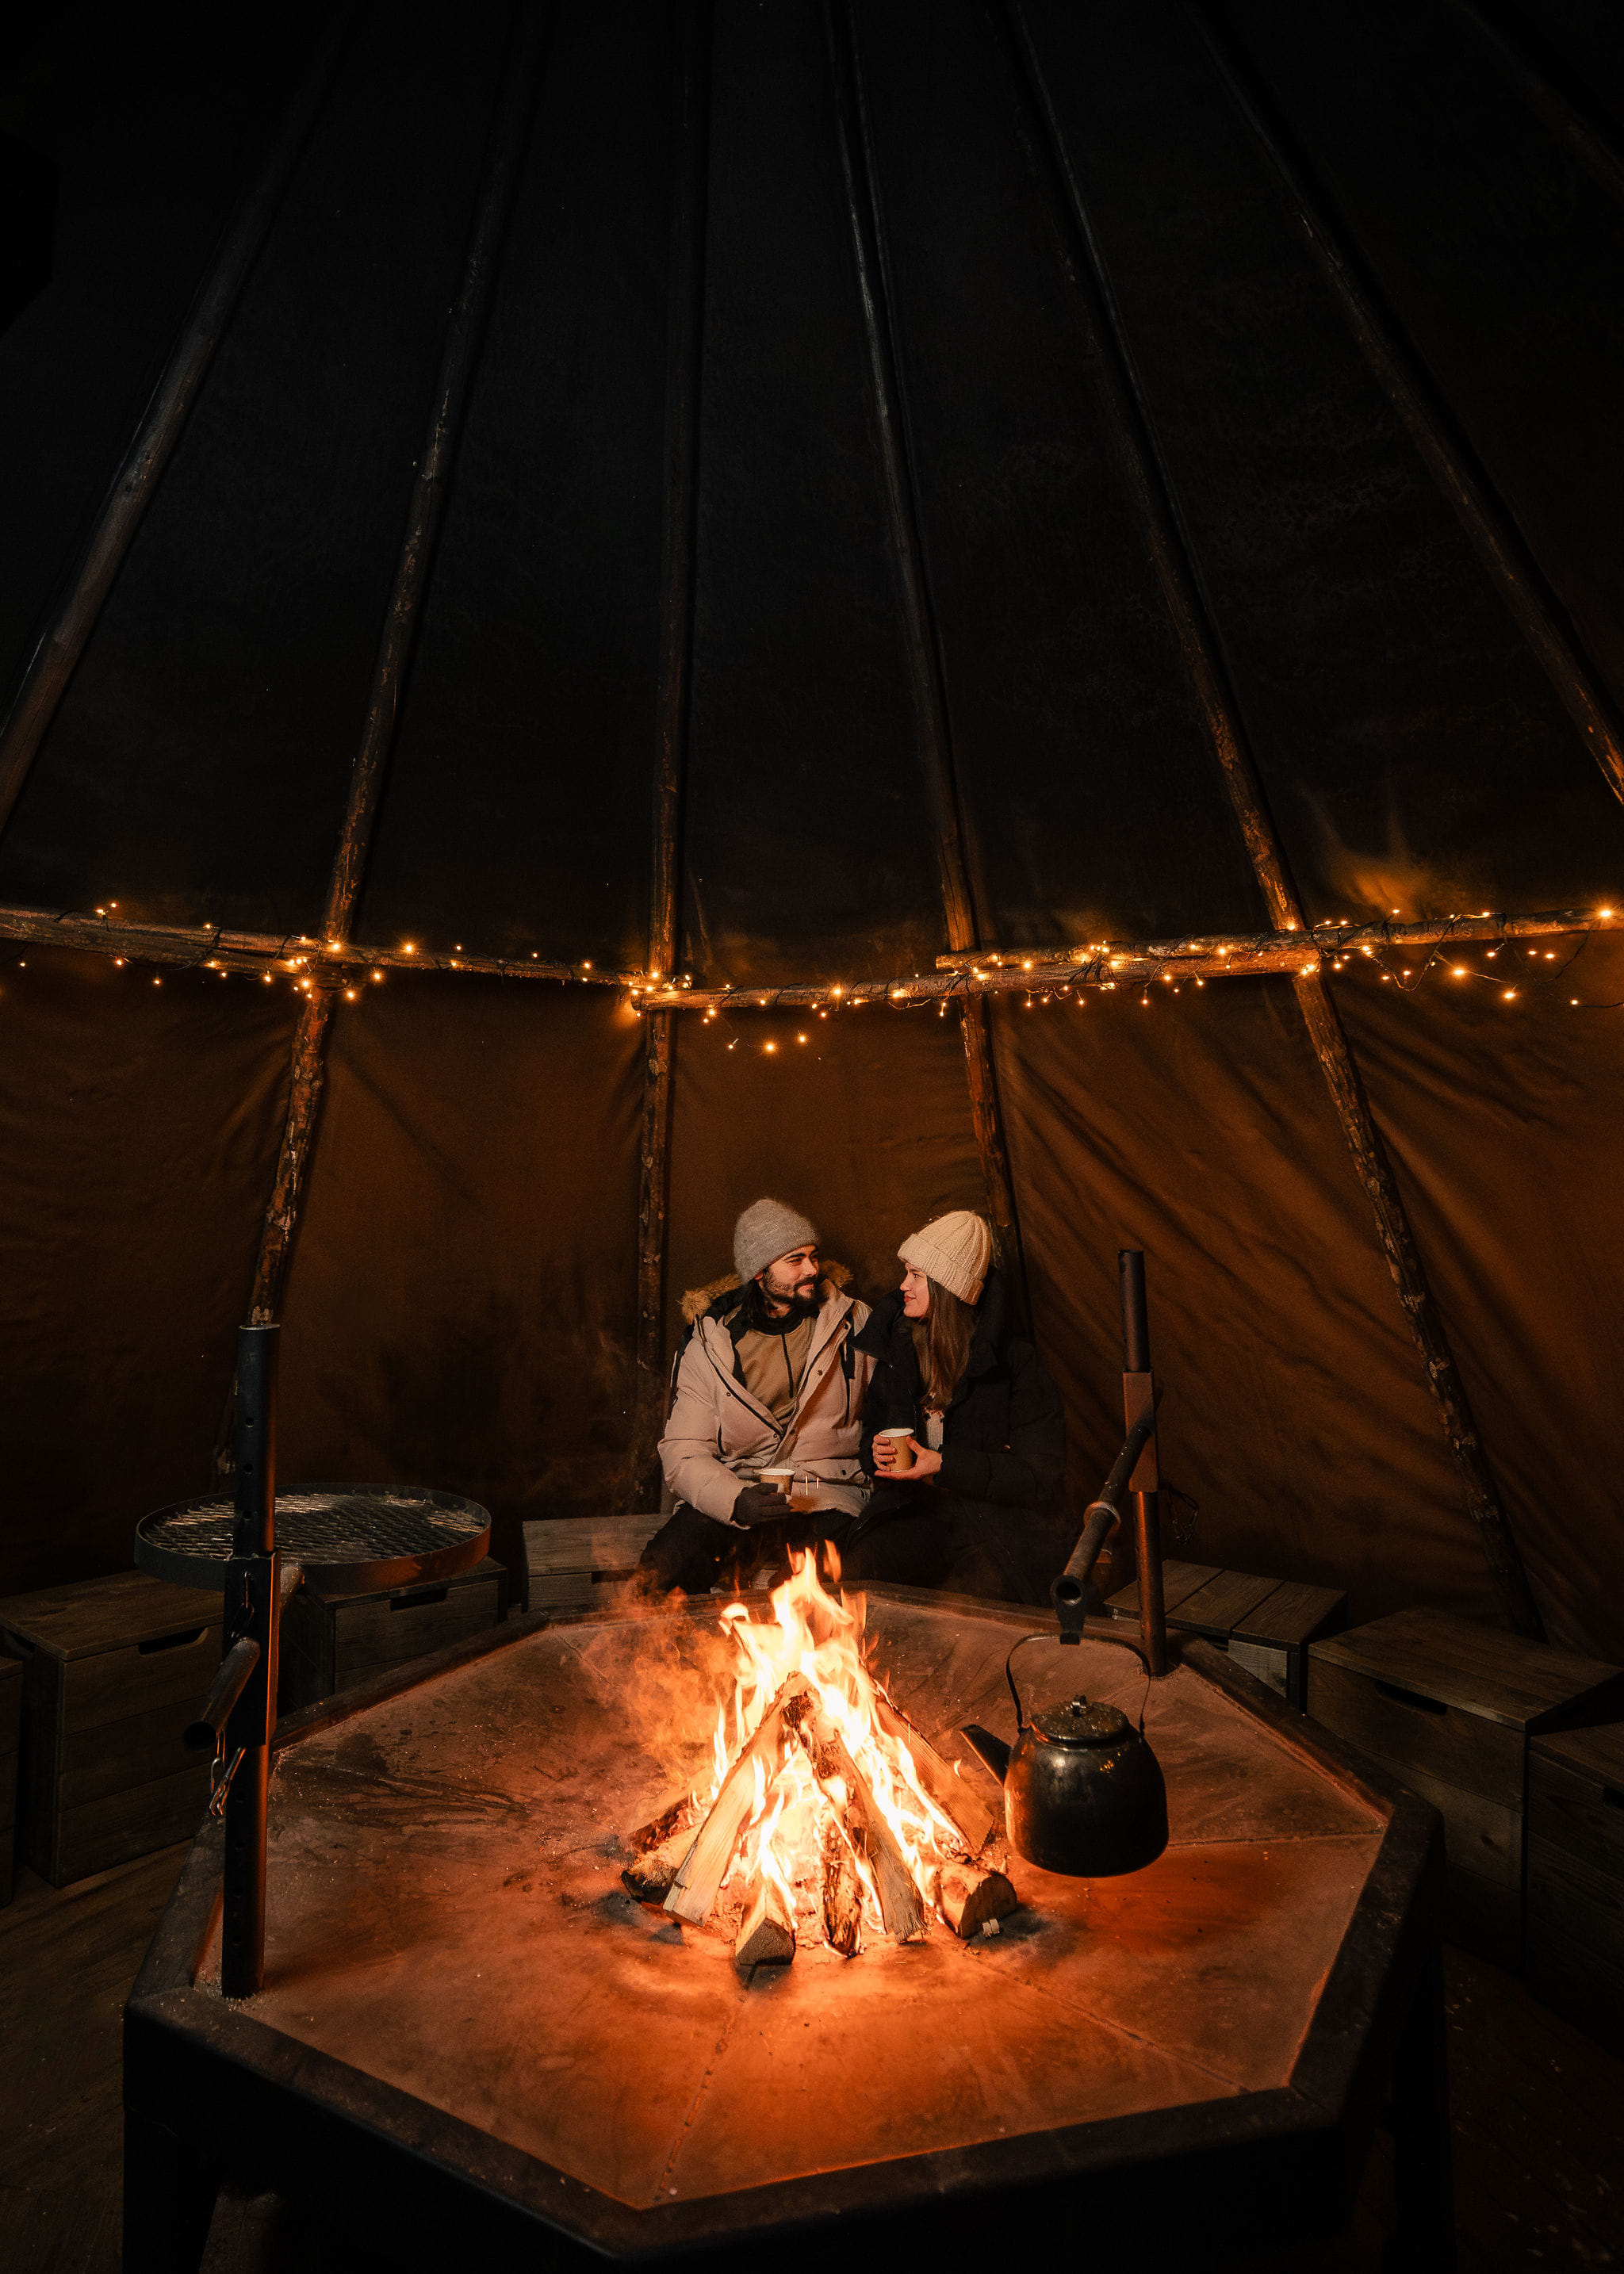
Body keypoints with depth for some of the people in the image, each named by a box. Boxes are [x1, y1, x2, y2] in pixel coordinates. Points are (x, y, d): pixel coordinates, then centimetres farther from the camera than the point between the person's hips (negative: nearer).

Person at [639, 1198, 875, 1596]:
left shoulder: (853, 1321, 6)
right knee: (663, 1567, -25)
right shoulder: (710, 1344, 2)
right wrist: (735, 1500, -23)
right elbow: (683, 1454, -3)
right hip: (733, 1491, 1)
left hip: (829, 1492, 0)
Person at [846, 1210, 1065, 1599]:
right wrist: (877, 1454, -6)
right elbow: (872, 1432, 21)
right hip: (915, 1509, 4)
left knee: (990, 1585, -35)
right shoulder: (898, 1348, 8)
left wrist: (944, 1465, -17)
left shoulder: (1012, 1360, -8)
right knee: (852, 1572, -26)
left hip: (998, 1512, -3)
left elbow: (1043, 1474, -10)